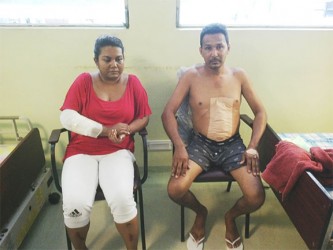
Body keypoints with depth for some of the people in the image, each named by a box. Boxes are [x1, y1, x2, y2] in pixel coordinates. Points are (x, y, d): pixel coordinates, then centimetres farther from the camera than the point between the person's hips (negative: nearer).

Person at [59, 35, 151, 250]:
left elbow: (144, 117, 6)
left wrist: (124, 131, -14)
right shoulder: (84, 81, 1)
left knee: (122, 200, -26)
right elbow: (67, 118, -7)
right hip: (82, 151, 0)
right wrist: (106, 130, -15)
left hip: (118, 151, 0)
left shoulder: (133, 83, 4)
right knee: (75, 205, -22)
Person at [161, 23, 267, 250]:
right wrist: (180, 147, -21)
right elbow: (168, 112, -8)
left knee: (257, 198, -18)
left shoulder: (239, 75, 2)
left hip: (233, 145, 1)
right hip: (200, 144, -1)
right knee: (175, 190, -23)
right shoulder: (191, 76, -4)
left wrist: (253, 147, -9)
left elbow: (260, 112, 5)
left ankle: (231, 217, 20)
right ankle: (200, 212, 14)